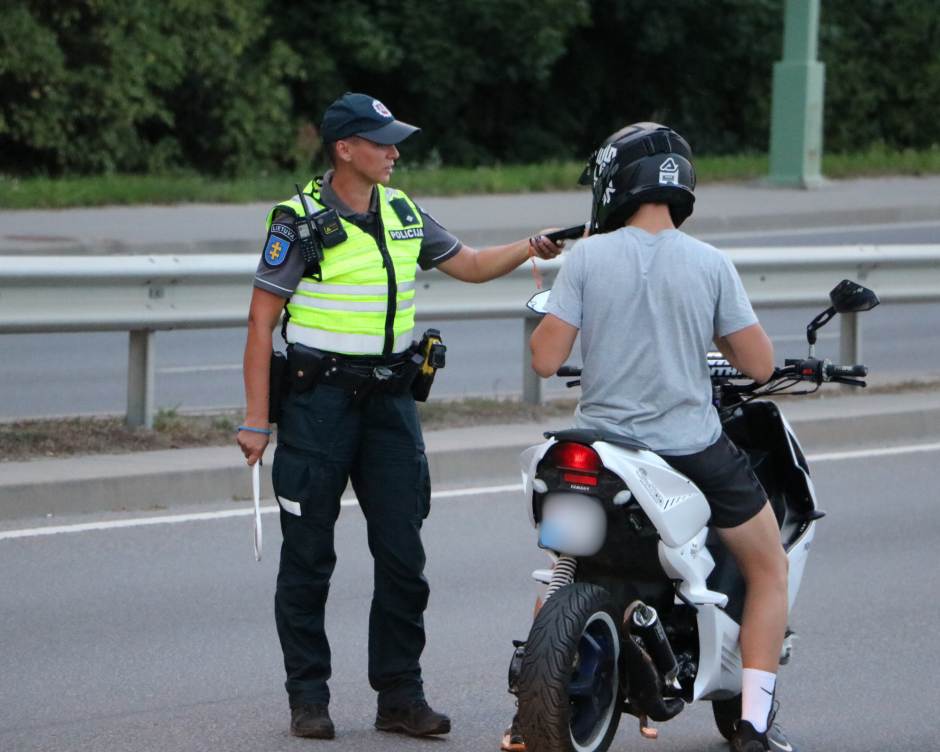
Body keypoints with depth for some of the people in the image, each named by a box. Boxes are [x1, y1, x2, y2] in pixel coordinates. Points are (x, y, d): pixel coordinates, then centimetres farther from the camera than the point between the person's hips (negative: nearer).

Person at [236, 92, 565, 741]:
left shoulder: (402, 213, 9)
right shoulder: (301, 222, -9)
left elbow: (470, 265, 20)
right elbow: (261, 322, -8)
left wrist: (528, 249, 0)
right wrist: (256, 420, -11)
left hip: (389, 398, 5)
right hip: (318, 398, -5)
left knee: (403, 553, 2)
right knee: (309, 556, 0)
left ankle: (400, 694, 9)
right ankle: (308, 695, 8)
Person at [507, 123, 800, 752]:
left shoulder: (587, 258, -8)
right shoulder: (710, 265, -8)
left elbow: (545, 360, -8)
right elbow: (759, 366, -3)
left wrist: (549, 302, 10)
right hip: (694, 451, -2)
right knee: (770, 570, 17)